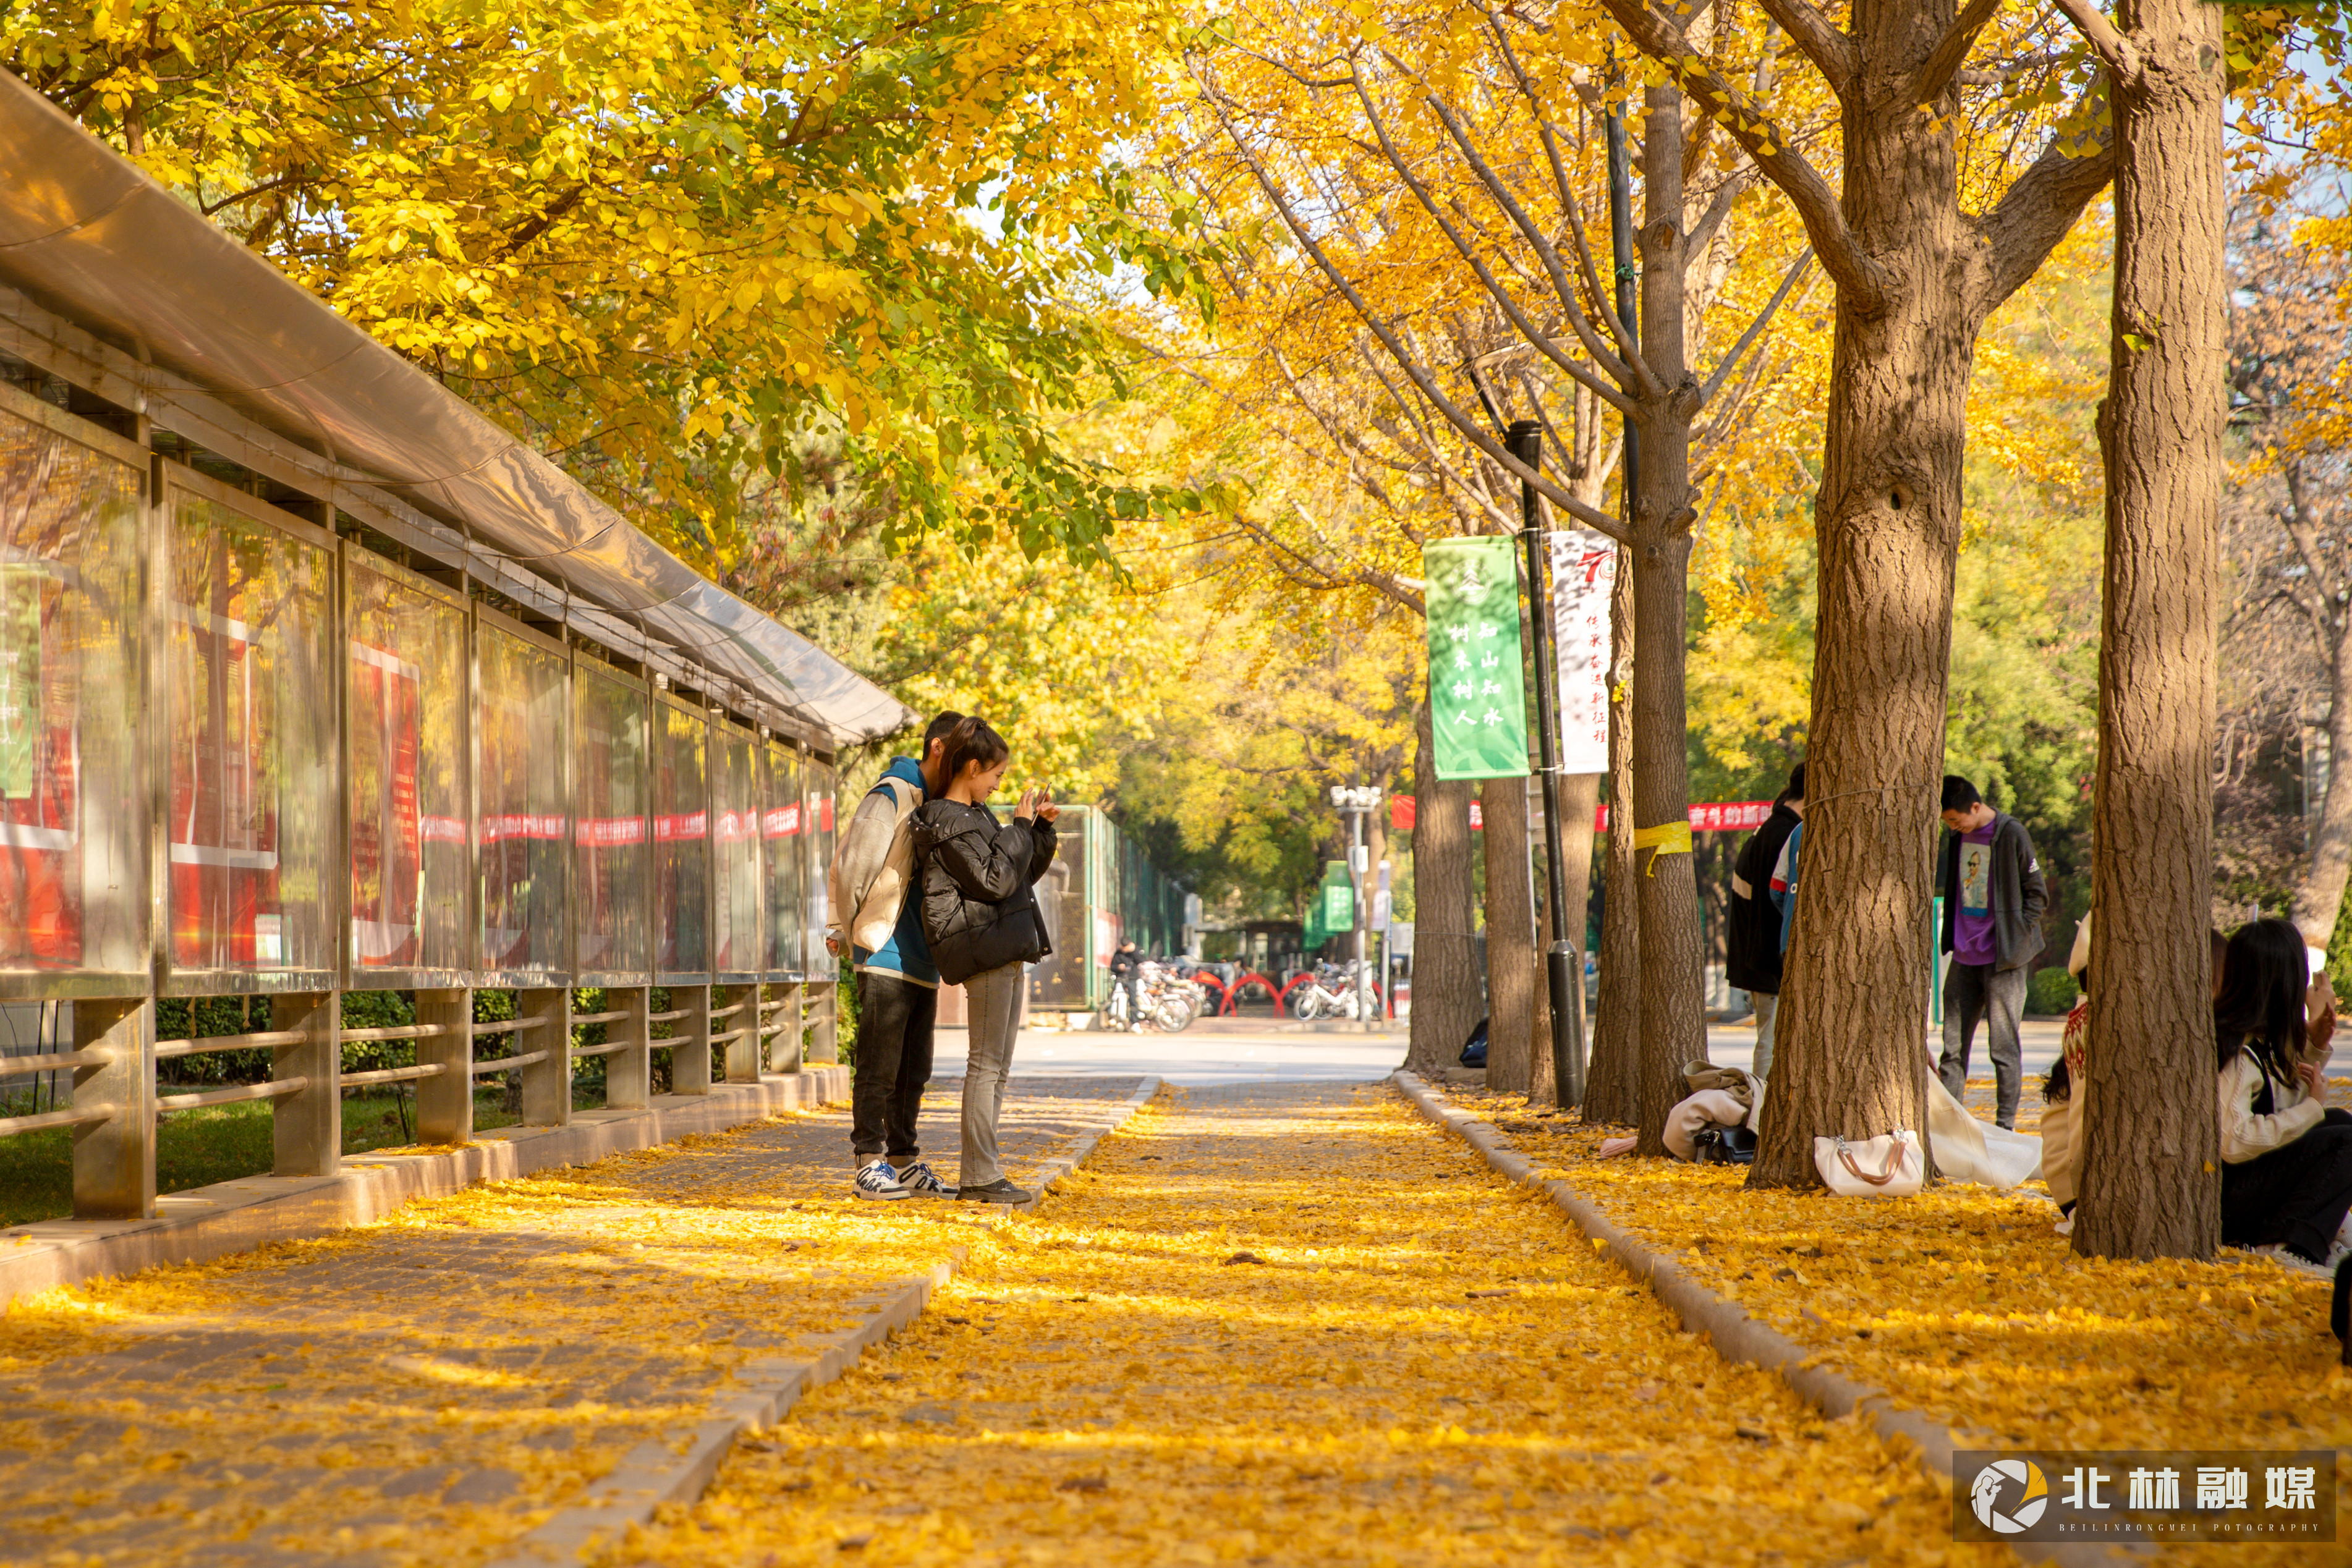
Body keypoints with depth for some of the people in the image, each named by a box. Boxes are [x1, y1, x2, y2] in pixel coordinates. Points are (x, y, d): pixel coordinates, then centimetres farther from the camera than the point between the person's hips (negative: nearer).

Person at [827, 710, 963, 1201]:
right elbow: (850, 866, -10)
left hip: (923, 965, 8)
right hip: (886, 958, -8)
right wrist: (846, 930, -2)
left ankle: (905, 1162, 17)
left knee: (913, 1071, 11)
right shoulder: (890, 797, -9)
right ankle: (869, 1164, -1)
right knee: (879, 1069, -5)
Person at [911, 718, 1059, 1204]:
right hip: (983, 949, -10)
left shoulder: (976, 815, 19)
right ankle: (980, 1175, -8)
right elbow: (996, 881, -19)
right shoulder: (948, 823, -12)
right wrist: (1020, 828, -10)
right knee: (987, 1064, -9)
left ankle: (979, 1174, 13)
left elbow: (1022, 874, 22)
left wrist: (1041, 828, 10)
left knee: (997, 1066, 10)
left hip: (1005, 952, 10)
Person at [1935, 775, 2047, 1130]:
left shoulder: (2011, 835, -10)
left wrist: (2017, 938, -9)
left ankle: (2006, 1125, 3)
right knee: (1953, 1044, 7)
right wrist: (1952, 940, 13)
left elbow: (2037, 894, -4)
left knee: (2003, 1046, -2)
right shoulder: (1957, 837, 9)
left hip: (2003, 960, -6)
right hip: (1964, 957, 6)